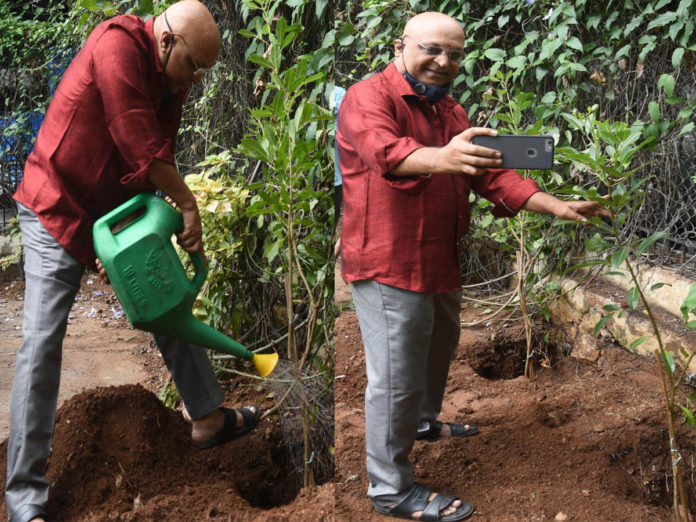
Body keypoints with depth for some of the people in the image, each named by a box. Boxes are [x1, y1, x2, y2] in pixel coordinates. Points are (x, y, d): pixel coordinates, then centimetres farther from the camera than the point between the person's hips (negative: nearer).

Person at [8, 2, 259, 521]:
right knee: (42, 341, -10)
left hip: (121, 210, 8)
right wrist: (189, 204, -20)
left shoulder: (171, 82, 2)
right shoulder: (118, 44, -24)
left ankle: (209, 419, 30)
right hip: (59, 210, -8)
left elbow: (159, 153, -3)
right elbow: (139, 143, -29)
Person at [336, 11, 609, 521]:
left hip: (440, 263, 9)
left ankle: (424, 421, 53)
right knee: (397, 377, -5)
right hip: (388, 264, -9)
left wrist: (554, 206, -4)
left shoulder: (450, 112, 14)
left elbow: (490, 174, 9)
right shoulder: (370, 97, -15)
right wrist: (440, 158, -57)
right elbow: (384, 149, -36)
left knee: (439, 346, 28)